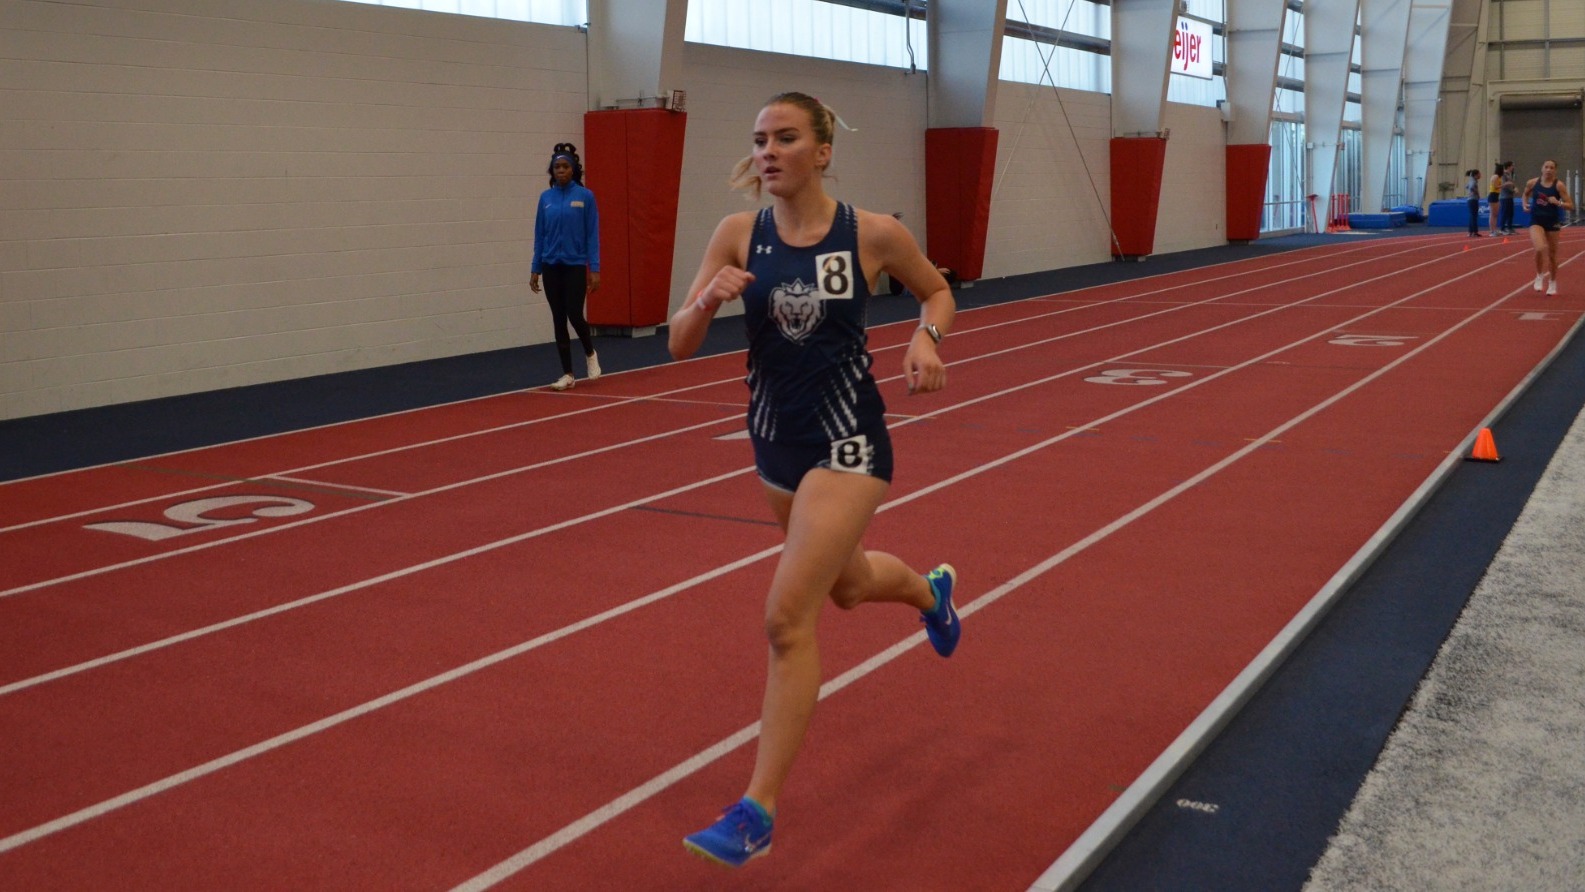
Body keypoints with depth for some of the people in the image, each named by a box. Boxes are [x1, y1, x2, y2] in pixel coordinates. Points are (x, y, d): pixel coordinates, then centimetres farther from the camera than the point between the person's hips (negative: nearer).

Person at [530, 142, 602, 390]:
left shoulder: (585, 196, -4)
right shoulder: (546, 198, 5)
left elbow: (593, 235, -5)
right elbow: (539, 236, 8)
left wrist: (595, 269, -11)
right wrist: (535, 269, 5)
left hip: (576, 265, -3)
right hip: (551, 266, 3)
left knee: (575, 315, -10)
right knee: (558, 320, 4)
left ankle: (590, 354, 21)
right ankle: (567, 374, 12)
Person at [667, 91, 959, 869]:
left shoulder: (874, 234, -12)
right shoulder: (739, 234, -5)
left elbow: (938, 292, 7)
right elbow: (679, 346, -5)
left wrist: (926, 338, -14)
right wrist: (709, 298, -26)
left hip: (847, 444, -5)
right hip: (775, 440, 5)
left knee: (787, 615, -16)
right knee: (846, 585, 27)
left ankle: (758, 810, -6)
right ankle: (932, 590, 63)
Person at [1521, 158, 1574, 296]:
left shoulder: (1559, 185, -9)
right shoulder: (1533, 183, -3)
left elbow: (1571, 206, -8)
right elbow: (1526, 194, 20)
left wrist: (1558, 203, -24)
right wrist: (1525, 204, 2)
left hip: (1552, 222, 0)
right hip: (1536, 221, 0)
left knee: (1552, 255, 12)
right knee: (1540, 249, -25)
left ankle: (1552, 283, 31)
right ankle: (1540, 275, 1)